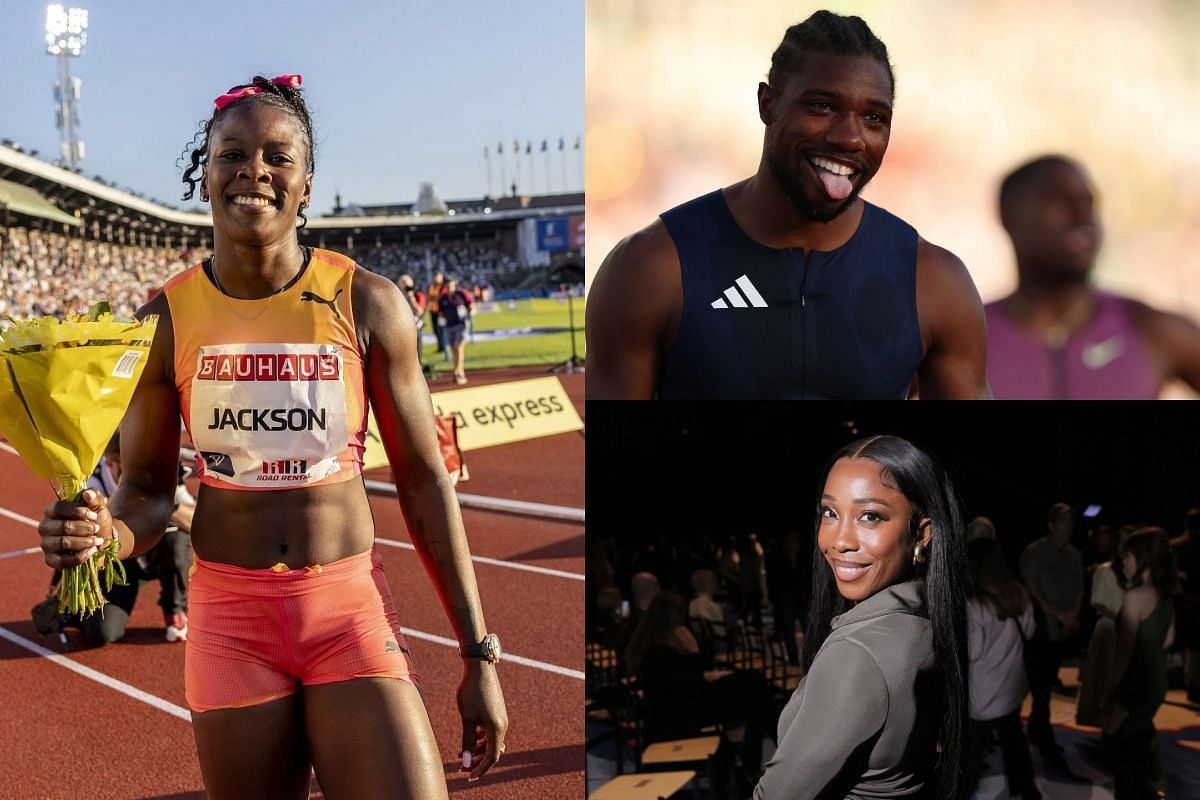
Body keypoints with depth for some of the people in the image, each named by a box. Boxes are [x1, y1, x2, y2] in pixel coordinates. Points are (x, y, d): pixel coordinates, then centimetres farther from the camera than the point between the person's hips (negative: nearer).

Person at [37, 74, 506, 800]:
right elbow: (148, 488, 7)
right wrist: (106, 534, -19)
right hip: (229, 615, 1)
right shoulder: (166, 319, -2)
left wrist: (479, 654, 0)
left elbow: (424, 481, 0)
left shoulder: (367, 303, -5)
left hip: (350, 607, -1)